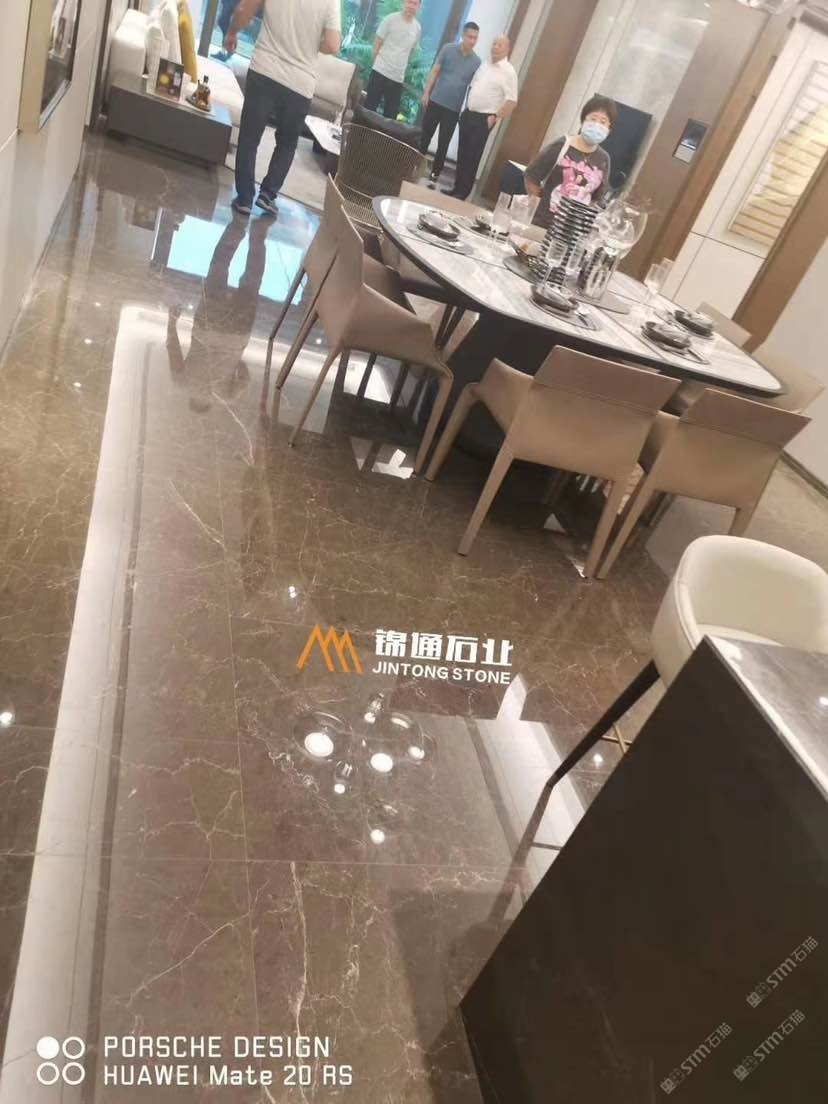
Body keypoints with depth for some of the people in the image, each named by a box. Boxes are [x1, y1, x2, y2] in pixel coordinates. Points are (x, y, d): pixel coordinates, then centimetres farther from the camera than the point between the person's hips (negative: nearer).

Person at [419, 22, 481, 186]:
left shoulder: (476, 62, -1)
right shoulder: (448, 49, -2)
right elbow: (435, 71, 2)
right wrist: (426, 92, -3)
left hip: (454, 109, 0)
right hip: (435, 101, 0)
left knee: (443, 144, 2)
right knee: (425, 137, 8)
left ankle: (435, 174, 11)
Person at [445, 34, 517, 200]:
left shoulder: (508, 72, -10)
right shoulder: (485, 64, 12)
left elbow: (512, 101, -14)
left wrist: (495, 117, -16)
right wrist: (465, 109, 14)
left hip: (483, 119, -7)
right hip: (468, 115, 7)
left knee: (472, 158, -3)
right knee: (462, 155, 11)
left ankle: (462, 193, 5)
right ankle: (457, 188, 21)